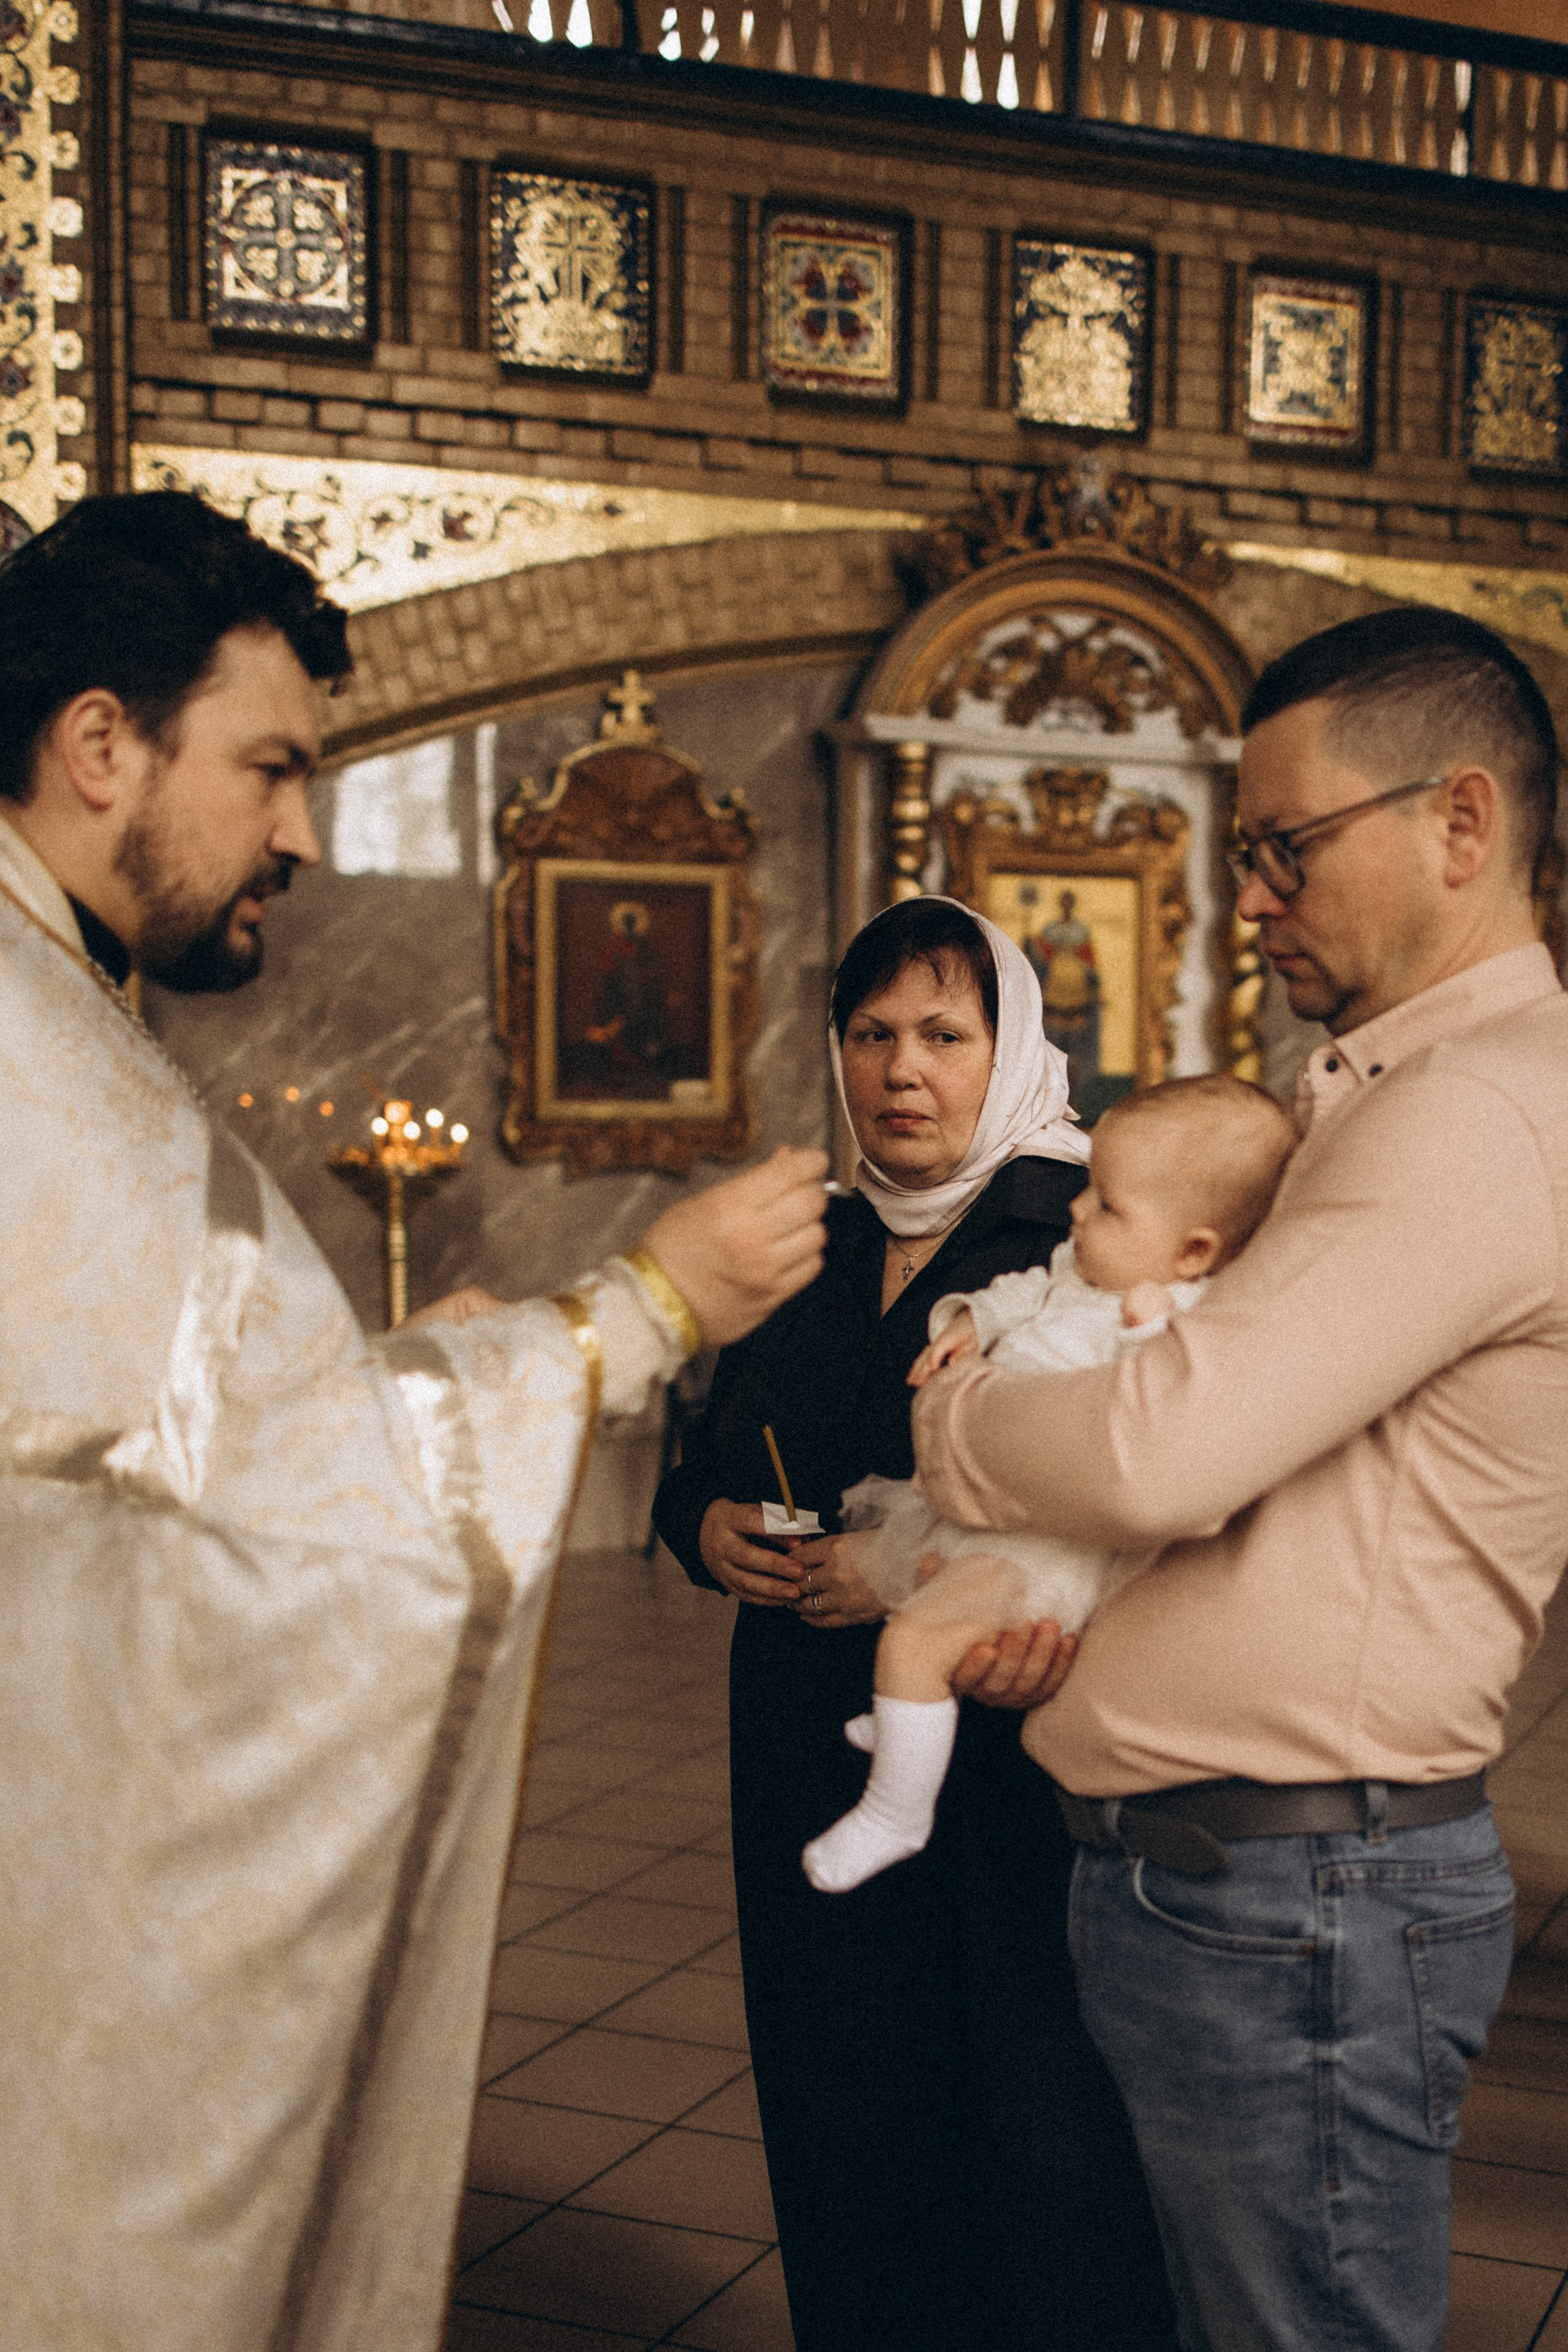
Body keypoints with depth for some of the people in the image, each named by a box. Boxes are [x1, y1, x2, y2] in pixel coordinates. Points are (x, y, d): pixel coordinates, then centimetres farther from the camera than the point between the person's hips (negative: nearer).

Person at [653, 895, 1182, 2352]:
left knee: (1044, 2157, -2)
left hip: (1017, 1762, -5)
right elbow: (695, 1468, 22)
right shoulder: (806, 1257, 13)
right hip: (817, 1774, 6)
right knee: (848, 2136, 12)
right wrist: (709, 1530, -1)